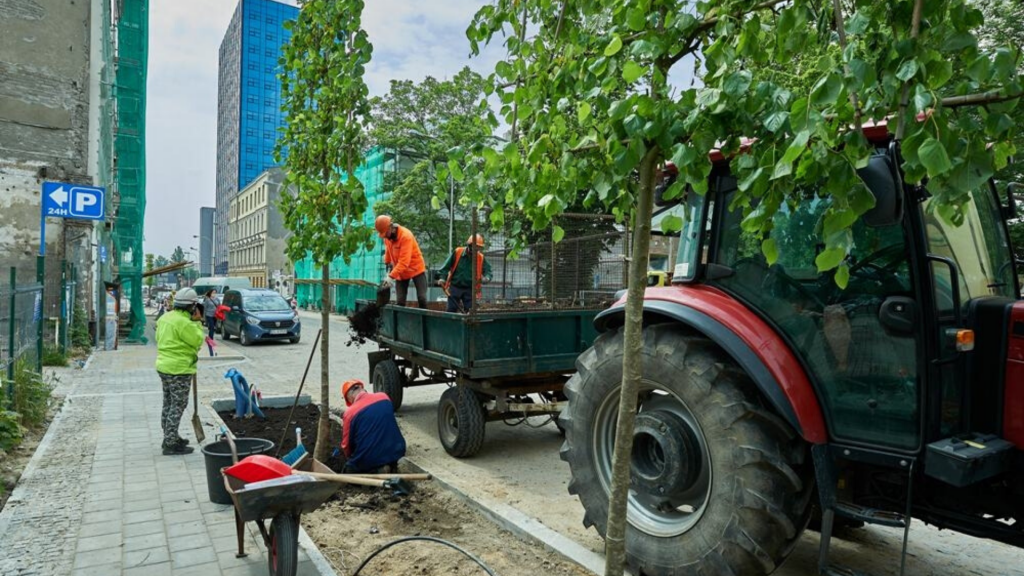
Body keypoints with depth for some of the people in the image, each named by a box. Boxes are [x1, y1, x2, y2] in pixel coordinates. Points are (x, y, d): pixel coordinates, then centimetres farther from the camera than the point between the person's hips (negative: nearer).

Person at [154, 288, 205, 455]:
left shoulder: (165, 317, 9)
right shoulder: (184, 322, -21)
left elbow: (159, 338, 17)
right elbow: (198, 340, -15)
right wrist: (197, 322, -7)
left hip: (164, 366, 10)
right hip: (179, 369, -10)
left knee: (169, 404, 19)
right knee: (178, 406, -4)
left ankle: (170, 438, 30)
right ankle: (170, 443, -1)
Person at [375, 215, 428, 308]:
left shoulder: (406, 235, -26)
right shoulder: (387, 236, -3)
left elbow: (404, 261, -33)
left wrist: (391, 276, -37)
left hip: (416, 269, -6)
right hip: (401, 272, 6)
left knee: (422, 298, -9)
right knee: (400, 300, -1)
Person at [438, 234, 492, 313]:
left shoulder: (481, 258, -4)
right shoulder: (457, 252, -7)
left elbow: (487, 271, -5)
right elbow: (447, 266, 0)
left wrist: (486, 278, -27)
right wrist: (443, 278, -9)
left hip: (470, 289, 1)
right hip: (455, 287, -1)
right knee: (451, 310, 3)